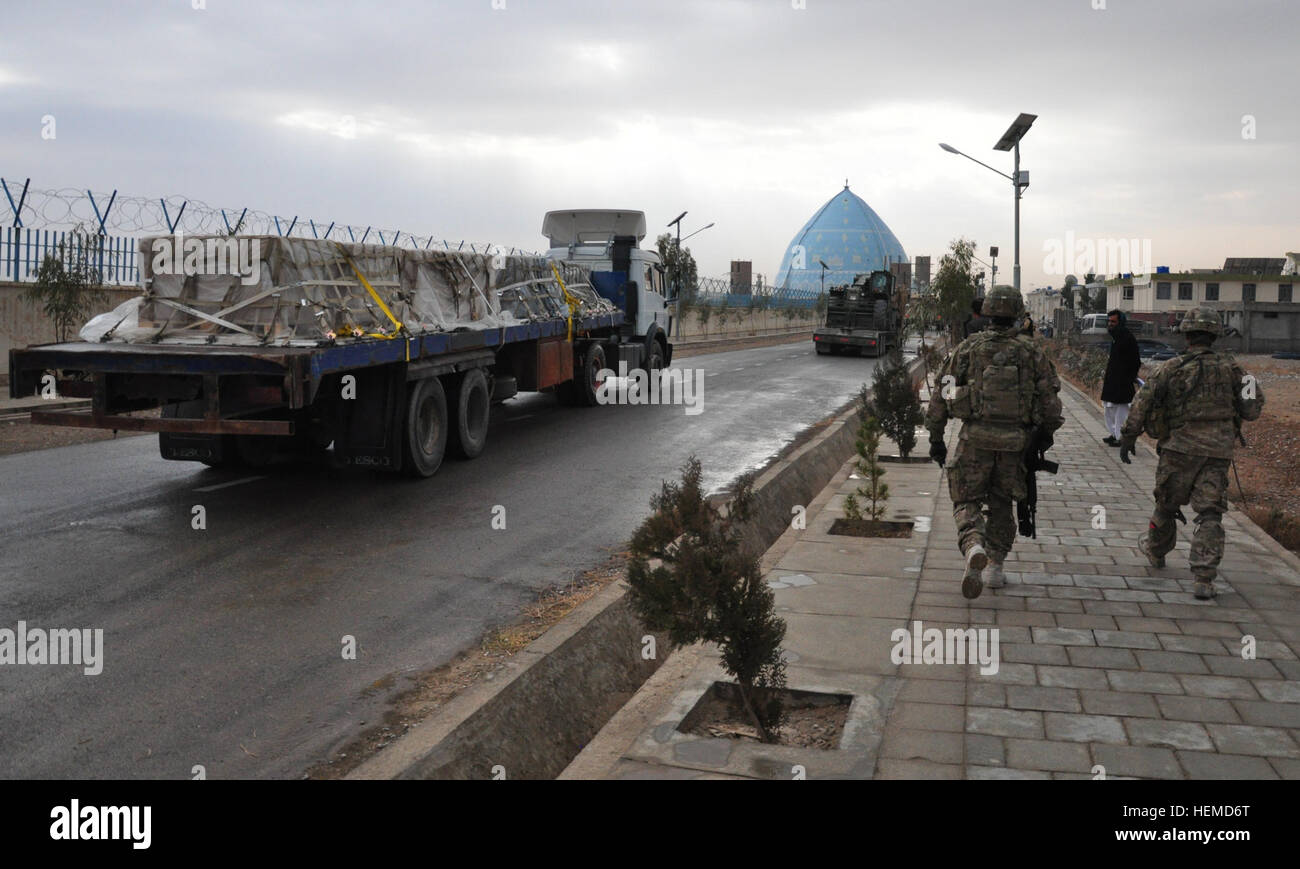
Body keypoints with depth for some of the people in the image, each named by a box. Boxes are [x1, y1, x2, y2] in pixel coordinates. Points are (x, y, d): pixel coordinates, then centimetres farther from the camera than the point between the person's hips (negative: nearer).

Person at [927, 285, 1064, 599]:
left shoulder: (969, 347, 1)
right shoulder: (1032, 351, 2)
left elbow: (942, 393, 0)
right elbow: (1051, 397, 2)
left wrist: (936, 438, 6)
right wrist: (1046, 431, 20)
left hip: (975, 438, -1)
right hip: (1014, 441, 1)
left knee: (967, 502, 6)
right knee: (1001, 504, 18)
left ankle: (974, 548, -23)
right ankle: (996, 567, 20)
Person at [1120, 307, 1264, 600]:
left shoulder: (1171, 368, -4)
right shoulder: (1229, 367, 2)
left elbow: (1143, 402, -8)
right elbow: (1253, 407, 5)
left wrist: (1128, 436, -2)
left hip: (1180, 448, -1)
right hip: (1218, 452, 1)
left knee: (1167, 503, 18)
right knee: (1210, 514, 0)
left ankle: (1156, 550, 40)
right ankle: (1204, 578, -8)